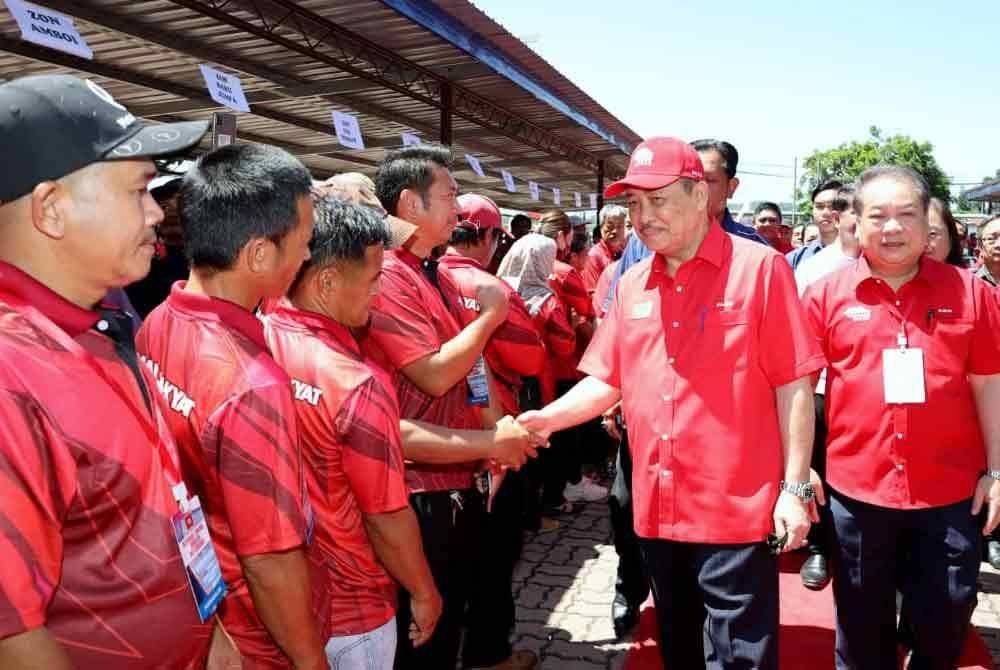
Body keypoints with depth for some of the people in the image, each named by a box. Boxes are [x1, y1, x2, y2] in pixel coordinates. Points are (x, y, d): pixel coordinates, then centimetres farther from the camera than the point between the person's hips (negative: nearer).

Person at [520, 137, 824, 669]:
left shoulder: (759, 268, -8)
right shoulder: (630, 285, 8)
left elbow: (793, 385, -8)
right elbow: (607, 381, 9)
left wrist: (794, 488, -10)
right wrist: (547, 418, -7)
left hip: (735, 509, -5)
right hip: (657, 509, 6)